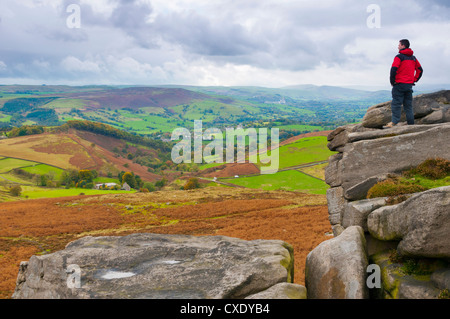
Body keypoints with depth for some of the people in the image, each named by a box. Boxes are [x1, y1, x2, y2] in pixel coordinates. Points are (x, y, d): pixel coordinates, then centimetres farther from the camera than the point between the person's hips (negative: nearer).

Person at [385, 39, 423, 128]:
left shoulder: (399, 56, -8)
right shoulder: (413, 58, 15)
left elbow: (394, 69, -18)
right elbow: (420, 70, 19)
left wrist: (392, 81, -8)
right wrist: (414, 80, 17)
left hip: (400, 84, -7)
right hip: (409, 85, 7)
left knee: (396, 104, -6)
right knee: (408, 105, 10)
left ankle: (394, 122, -14)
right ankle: (411, 123, 9)